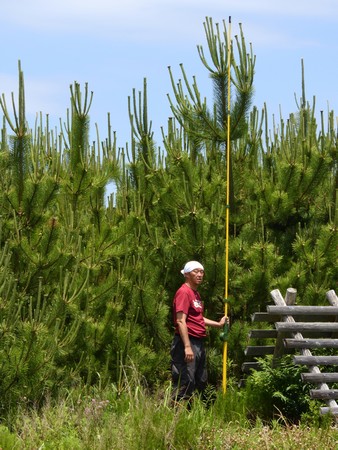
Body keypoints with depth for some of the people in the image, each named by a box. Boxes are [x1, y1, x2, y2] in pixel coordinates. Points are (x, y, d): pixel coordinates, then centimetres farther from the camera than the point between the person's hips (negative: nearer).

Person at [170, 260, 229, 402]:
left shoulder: (195, 294, 18)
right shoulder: (184, 292, -12)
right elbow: (180, 321, -20)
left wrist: (218, 324, 21)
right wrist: (187, 347, -26)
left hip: (199, 343, 10)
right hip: (188, 343, -10)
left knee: (201, 383, 15)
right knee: (185, 383, -12)